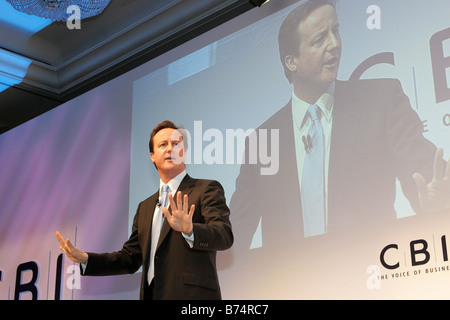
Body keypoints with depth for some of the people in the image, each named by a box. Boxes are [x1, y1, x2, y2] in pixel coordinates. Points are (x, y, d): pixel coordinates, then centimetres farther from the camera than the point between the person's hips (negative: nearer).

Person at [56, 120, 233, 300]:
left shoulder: (207, 190, 0)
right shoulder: (145, 207, 20)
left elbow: (225, 235, -15)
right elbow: (130, 259, 22)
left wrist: (189, 230, -34)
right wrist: (85, 259, 9)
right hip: (151, 295, 6)